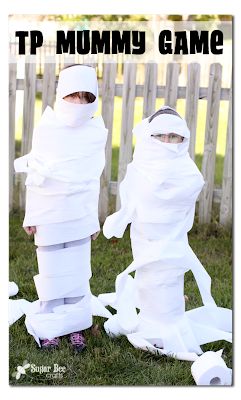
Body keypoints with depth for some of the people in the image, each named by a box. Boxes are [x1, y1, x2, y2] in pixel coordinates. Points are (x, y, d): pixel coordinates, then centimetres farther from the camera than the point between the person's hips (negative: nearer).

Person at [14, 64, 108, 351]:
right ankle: (48, 327, 17)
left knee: (77, 270, 6)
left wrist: (94, 218, 11)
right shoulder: (45, 130, -5)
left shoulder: (96, 133, 0)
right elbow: (34, 177, 1)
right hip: (49, 213, -1)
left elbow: (94, 179, 7)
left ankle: (75, 327, 17)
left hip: (80, 214, 1)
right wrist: (31, 215, 2)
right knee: (51, 270, 6)